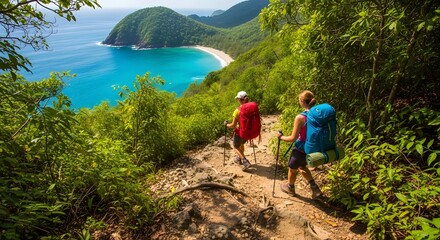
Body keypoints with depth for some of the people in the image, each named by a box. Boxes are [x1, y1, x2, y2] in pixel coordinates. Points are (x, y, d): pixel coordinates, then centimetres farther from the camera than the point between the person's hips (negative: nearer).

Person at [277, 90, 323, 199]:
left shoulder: (300, 117, -27)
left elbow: (293, 138, -22)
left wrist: (281, 137, -5)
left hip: (301, 150, -6)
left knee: (292, 169, 22)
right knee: (302, 166, 32)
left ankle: (290, 188, 46)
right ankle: (315, 189, 30)